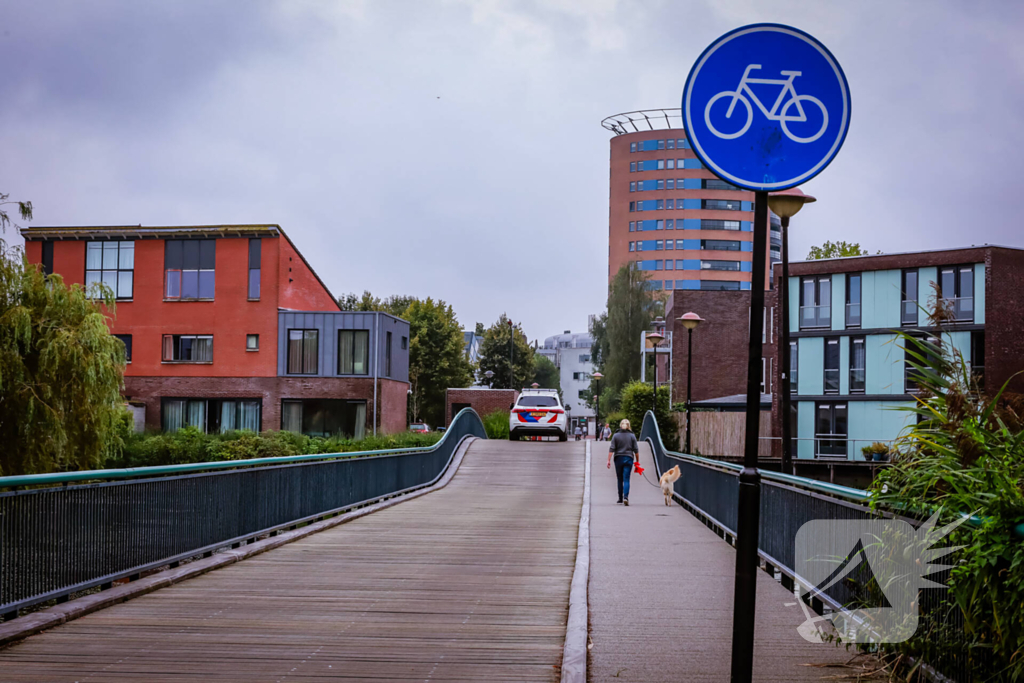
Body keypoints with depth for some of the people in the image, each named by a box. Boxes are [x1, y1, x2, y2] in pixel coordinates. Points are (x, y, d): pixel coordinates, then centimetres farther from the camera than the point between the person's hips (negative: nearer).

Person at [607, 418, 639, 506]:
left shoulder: (616, 435, -1)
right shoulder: (632, 436, 1)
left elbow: (611, 449, -5)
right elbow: (636, 450, 2)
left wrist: (609, 460, -4)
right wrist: (637, 461, 11)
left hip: (618, 459, 0)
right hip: (628, 459, 0)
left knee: (620, 479, 11)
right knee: (626, 479, -4)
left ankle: (620, 499, 17)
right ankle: (625, 497, -22)